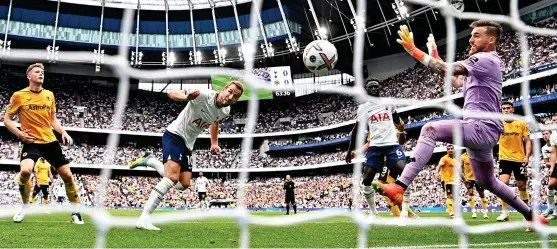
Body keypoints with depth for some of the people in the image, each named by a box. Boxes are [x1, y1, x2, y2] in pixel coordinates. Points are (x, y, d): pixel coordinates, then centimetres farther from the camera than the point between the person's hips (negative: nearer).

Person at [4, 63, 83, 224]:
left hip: (50, 141, 4)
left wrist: (64, 133, 3)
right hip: (31, 142, -4)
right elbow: (7, 119, 4)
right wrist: (20, 134, -11)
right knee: (25, 170, -28)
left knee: (67, 174, 1)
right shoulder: (19, 95, -2)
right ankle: (25, 206, -1)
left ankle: (76, 211, 17)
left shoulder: (49, 95, 10)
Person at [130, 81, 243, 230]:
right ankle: (144, 219, -23)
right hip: (174, 135, -8)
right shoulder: (204, 96, -25)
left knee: (184, 184, 5)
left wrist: (214, 143, 16)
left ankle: (151, 161, 22)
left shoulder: (225, 111, -2)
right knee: (173, 177, -25)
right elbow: (171, 93, -23)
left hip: (188, 144, 8)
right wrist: (187, 97, -44)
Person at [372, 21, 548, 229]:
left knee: (430, 130, -29)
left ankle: (399, 187, -40)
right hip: (481, 130, 11)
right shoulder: (483, 63, 21)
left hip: (482, 127, -11)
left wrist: (413, 50, -21)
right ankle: (531, 215, 40)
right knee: (487, 182, 25)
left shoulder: (486, 60, -10)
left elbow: (447, 70, -21)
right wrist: (436, 57, 24)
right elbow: (456, 82, 28)